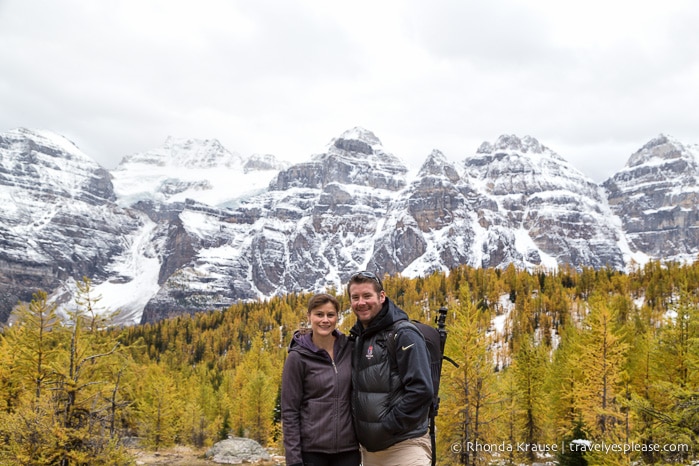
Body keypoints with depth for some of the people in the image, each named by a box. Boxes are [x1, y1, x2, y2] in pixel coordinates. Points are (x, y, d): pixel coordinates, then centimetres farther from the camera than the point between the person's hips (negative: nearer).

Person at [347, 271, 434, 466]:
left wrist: (387, 426, -17)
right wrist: (360, 431, 9)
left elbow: (421, 391, -18)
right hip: (369, 449, 7)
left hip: (404, 447, -7)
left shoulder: (403, 335, -10)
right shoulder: (357, 339, 12)